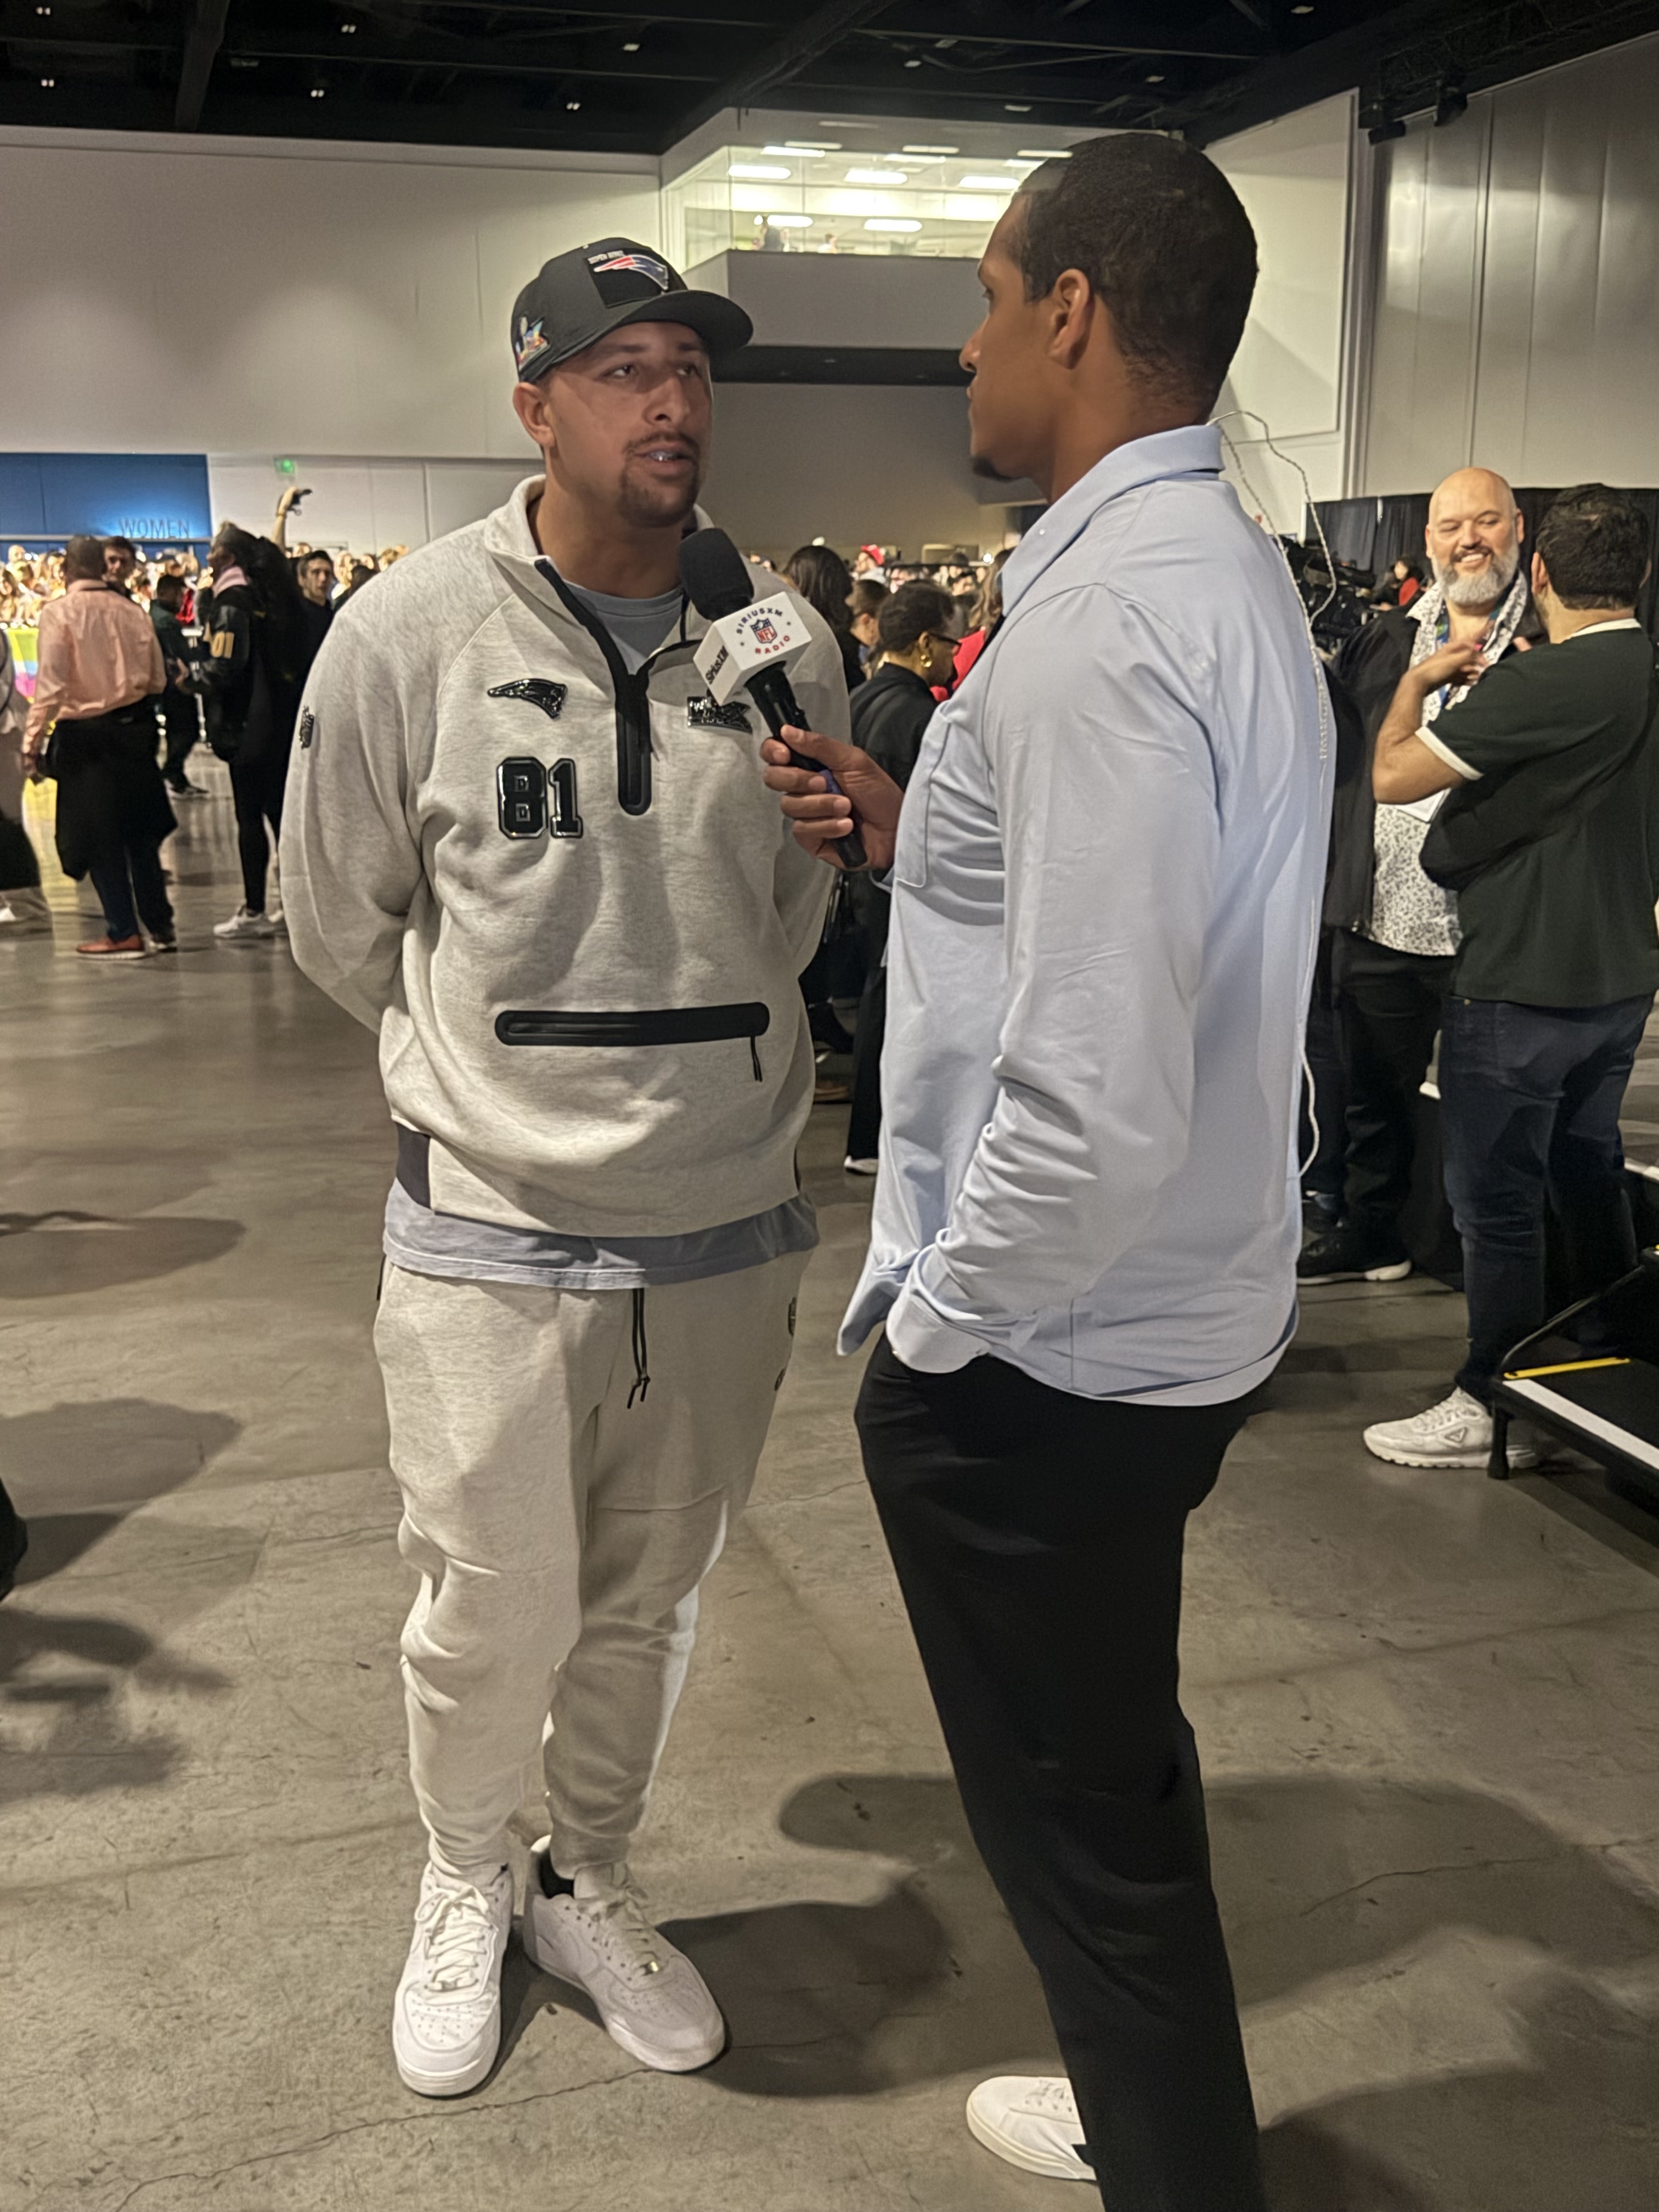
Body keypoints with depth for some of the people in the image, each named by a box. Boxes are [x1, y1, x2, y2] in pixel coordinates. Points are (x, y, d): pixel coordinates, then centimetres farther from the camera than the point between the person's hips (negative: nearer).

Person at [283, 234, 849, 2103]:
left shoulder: (781, 641, -2)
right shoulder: (411, 634, -9)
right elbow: (339, 925, 4)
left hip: (729, 1227, 3)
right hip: (496, 1230, -2)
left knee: (646, 1607, 18)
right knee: (493, 1616, 9)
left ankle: (588, 1887, 43)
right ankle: (462, 1884, 40)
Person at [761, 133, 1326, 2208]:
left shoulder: (1098, 625, -25)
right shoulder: (1229, 567, 7)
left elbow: (1094, 1115, -30)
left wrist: (931, 1323, -14)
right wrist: (914, 829, 6)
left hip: (1040, 1347, -10)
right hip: (1183, 1316, 10)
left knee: (1074, 1817, 12)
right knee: (1123, 1763, 28)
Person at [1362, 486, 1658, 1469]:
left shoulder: (1549, 681, -22)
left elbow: (1393, 777, -19)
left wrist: (1417, 685, -2)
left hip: (1523, 982, -8)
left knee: (1499, 1200, 2)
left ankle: (1495, 1408, 12)